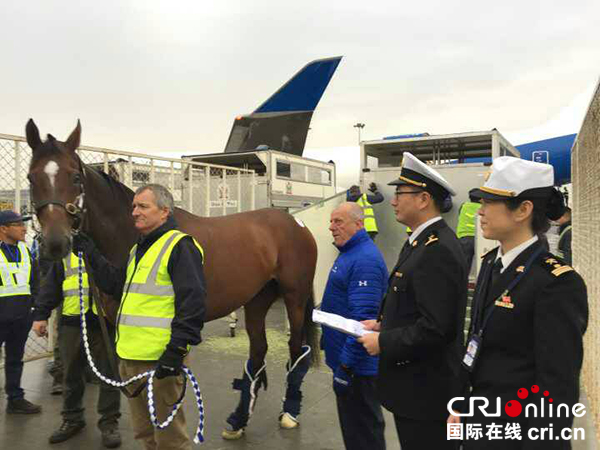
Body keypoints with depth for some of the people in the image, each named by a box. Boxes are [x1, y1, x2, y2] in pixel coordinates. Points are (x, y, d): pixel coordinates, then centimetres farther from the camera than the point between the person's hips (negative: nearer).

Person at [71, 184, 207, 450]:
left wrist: (176, 350, -23)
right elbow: (117, 286, 21)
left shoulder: (179, 246, -14)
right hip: (130, 357, 9)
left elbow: (192, 303, -20)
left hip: (159, 359, -9)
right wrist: (91, 255, 14)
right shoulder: (139, 249, 16)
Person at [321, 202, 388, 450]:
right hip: (345, 354, 10)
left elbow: (362, 319, -30)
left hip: (356, 363, -10)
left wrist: (346, 364, -26)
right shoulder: (350, 251, 9)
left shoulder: (365, 260, -25)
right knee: (352, 421, 25)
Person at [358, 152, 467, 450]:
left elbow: (435, 328, -28)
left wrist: (383, 343, -18)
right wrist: (382, 324, 5)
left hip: (425, 390, -9)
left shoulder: (438, 250, -24)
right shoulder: (422, 241, 8)